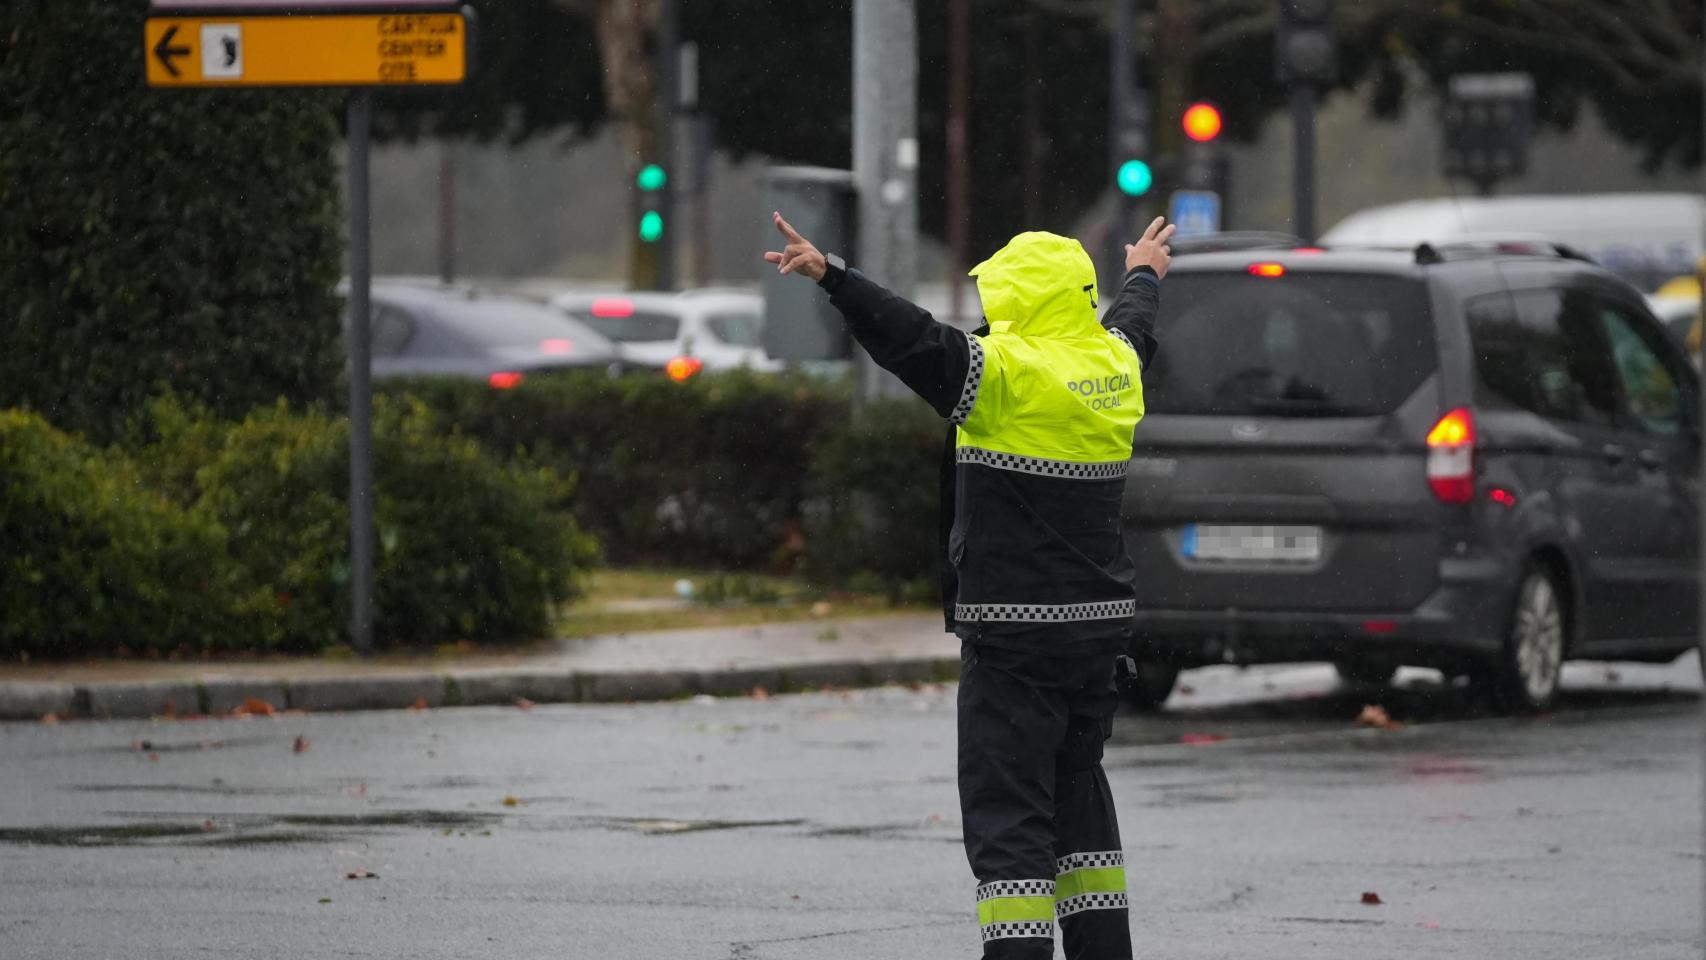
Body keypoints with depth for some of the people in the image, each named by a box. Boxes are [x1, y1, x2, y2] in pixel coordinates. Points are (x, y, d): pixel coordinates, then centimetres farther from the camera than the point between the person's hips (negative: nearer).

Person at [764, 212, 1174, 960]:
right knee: (1078, 792, 20)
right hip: (1099, 623, 7)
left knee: (1007, 812, -7)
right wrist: (1143, 274, 53)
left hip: (1014, 632, -7)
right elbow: (1132, 323, 31)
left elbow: (910, 337, -26)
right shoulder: (1114, 366, 8)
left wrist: (829, 275, -31)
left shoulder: (1003, 370, -15)